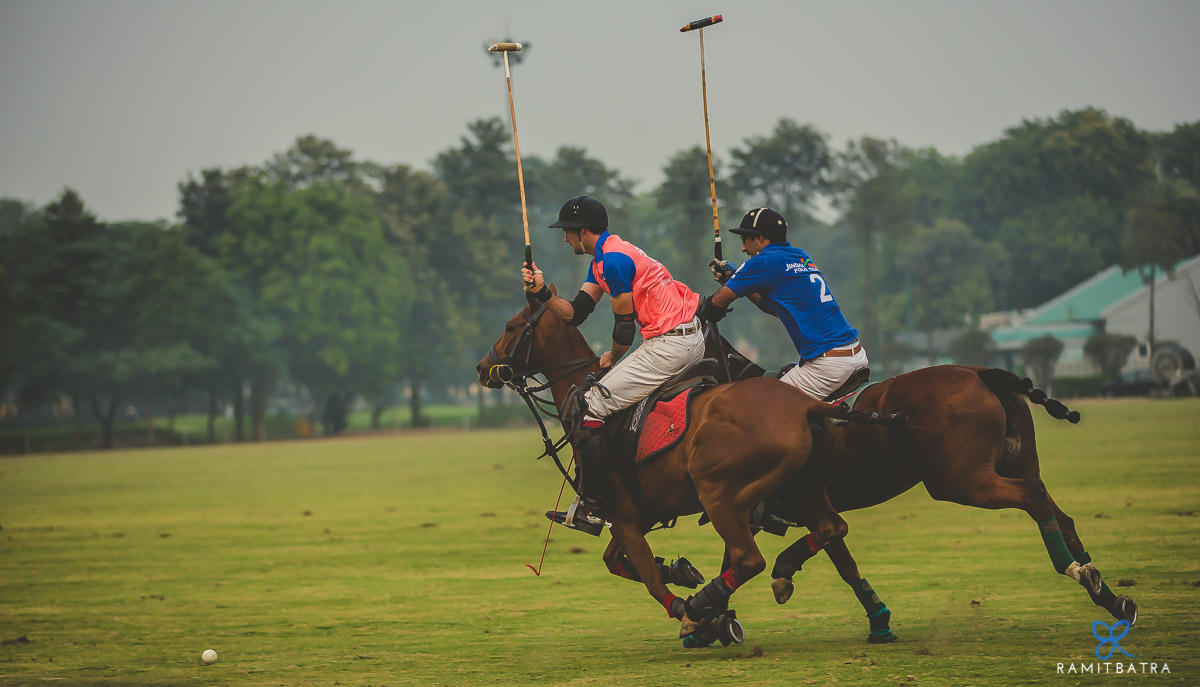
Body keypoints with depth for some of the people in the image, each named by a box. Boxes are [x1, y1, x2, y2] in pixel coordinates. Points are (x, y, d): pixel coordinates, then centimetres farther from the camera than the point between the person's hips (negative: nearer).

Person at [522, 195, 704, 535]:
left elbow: (625, 325, -10)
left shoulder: (614, 259, -15)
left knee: (592, 407, -9)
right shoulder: (602, 260, 18)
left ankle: (592, 509, -9)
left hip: (670, 344, -11)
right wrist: (542, 292, 0)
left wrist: (612, 358, 8)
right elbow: (575, 313, 14)